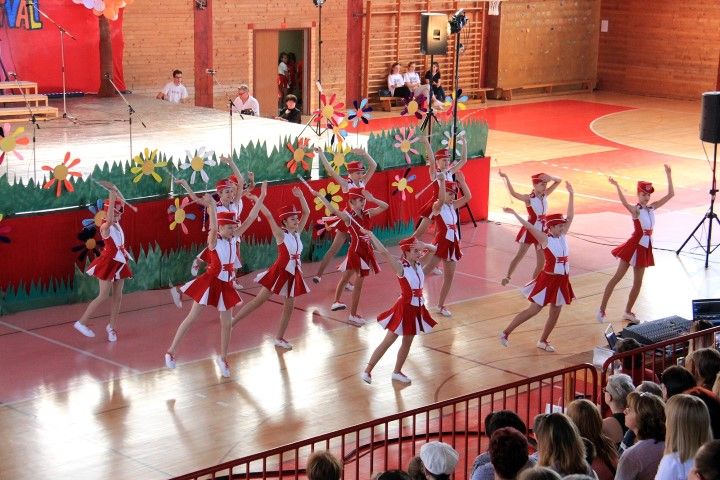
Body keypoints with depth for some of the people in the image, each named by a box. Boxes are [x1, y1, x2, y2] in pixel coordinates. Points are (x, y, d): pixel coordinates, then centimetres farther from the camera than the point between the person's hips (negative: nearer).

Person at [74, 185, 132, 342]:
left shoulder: (117, 223, 6)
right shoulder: (105, 227, -17)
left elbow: (121, 205, 18)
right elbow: (109, 219, -41)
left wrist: (116, 192, 1)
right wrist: (112, 197, -41)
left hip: (119, 262, 8)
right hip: (108, 263, -8)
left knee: (117, 296, 8)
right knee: (103, 296, -5)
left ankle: (112, 326, 17)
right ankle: (81, 322, 4)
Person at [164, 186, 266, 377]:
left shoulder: (233, 239, 2)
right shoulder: (213, 240, -13)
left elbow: (249, 220, 0)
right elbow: (214, 227, -36)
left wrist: (260, 199, -5)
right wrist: (211, 206, -51)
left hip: (225, 284, 6)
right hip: (210, 281, -5)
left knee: (226, 323, 9)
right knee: (192, 317, 0)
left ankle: (222, 358, 25)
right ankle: (171, 351, 9)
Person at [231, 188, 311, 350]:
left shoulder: (297, 233, 7)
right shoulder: (281, 235, -11)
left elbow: (306, 212, 7)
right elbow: (269, 216, -23)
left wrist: (300, 197, -3)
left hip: (293, 273, 6)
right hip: (280, 272, -6)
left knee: (289, 307, 8)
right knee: (259, 300, -5)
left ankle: (279, 338, 18)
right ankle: (232, 321, 0)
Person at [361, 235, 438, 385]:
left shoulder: (418, 264, 3)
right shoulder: (401, 268, -17)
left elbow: (434, 249, 10)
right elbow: (384, 252, -28)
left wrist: (424, 246, -11)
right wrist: (371, 235, -32)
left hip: (417, 309, 7)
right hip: (404, 308, -7)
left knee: (407, 343, 16)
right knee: (387, 342, -1)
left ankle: (397, 372, 32)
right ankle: (367, 371, 7)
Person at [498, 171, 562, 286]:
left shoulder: (544, 195, 3)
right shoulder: (529, 198, -15)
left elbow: (558, 181, 7)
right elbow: (513, 193, -33)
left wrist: (550, 178, -16)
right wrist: (506, 178, -47)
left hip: (541, 232, 6)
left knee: (541, 261, 5)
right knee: (520, 255, -4)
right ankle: (508, 276, 7)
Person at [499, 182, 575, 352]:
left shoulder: (562, 236, 5)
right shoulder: (545, 239, -11)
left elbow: (570, 217, 6)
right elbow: (530, 226, -20)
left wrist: (571, 195, 4)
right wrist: (514, 214, -29)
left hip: (561, 280, 6)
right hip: (548, 279, -6)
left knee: (555, 313, 10)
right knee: (533, 310, -3)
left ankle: (543, 341, 25)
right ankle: (506, 332, 5)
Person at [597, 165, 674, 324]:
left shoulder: (651, 208, 6)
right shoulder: (635, 210, -13)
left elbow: (670, 194, 7)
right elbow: (625, 203, -37)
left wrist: (668, 176, -2)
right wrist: (617, 186, -52)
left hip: (645, 248, 7)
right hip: (634, 245, -7)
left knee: (638, 283, 11)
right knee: (617, 277, -5)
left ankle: (628, 311, 22)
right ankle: (602, 309, -1)